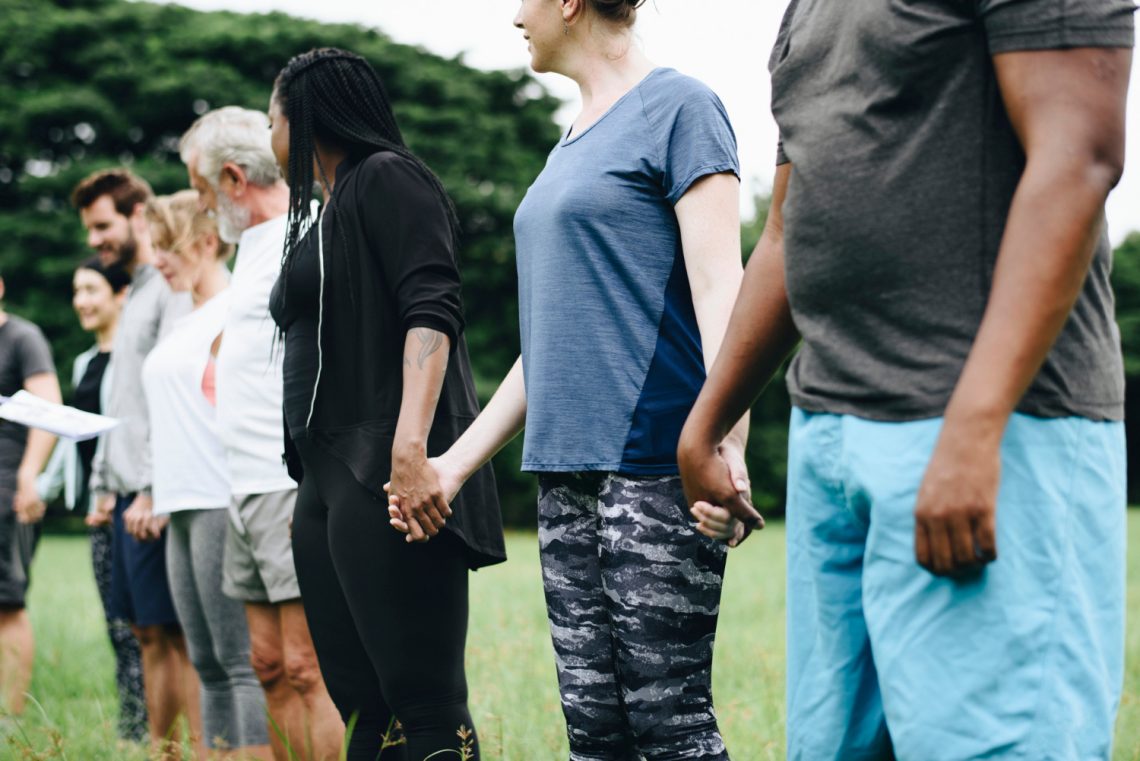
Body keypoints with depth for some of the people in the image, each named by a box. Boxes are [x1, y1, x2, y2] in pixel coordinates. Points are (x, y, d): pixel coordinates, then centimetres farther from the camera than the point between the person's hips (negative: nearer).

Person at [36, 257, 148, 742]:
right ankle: (128, 733, 9)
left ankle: (144, 734, -6)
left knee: (135, 628, -9)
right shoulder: (86, 364, 20)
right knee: (118, 629, 7)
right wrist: (44, 486, 24)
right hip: (98, 509, 8)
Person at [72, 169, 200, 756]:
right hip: (130, 494, 9)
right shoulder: (134, 296, 21)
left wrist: (154, 491, -22)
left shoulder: (172, 289, -9)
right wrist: (106, 484, 20)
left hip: (157, 495, -9)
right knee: (150, 634, 10)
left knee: (178, 632, -9)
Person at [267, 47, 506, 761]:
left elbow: (432, 310, -16)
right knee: (361, 701, 6)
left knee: (423, 702, -14)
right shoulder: (322, 215, 24)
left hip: (386, 472, -9)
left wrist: (410, 445, -28)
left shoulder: (388, 178, -2)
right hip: (329, 478, 9)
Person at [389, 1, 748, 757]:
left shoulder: (677, 106, -4)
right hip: (567, 469, 8)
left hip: (655, 464, -8)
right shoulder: (573, 143, 21)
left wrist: (726, 449, -24)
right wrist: (458, 460, 24)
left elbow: (718, 285, -13)